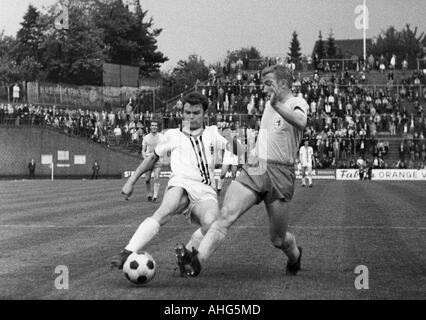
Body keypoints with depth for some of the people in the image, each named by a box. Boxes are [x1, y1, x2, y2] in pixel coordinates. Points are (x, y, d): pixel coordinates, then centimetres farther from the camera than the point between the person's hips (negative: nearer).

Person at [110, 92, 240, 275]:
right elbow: (152, 158, 30)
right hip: (181, 184, -1)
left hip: (205, 192, 1)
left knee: (210, 223, -33)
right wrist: (131, 182, 26)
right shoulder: (173, 135, 21)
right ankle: (128, 253, -46)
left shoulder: (212, 133, 22)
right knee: (164, 213, -36)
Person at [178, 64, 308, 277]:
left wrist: (278, 106, -49)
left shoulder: (297, 103, -6)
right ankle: (197, 260, -28)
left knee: (278, 239, 5)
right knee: (226, 215, -17)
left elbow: (300, 123, -32)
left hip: (280, 174, -5)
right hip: (253, 169, 5)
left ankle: (295, 256, 38)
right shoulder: (269, 105, 18)